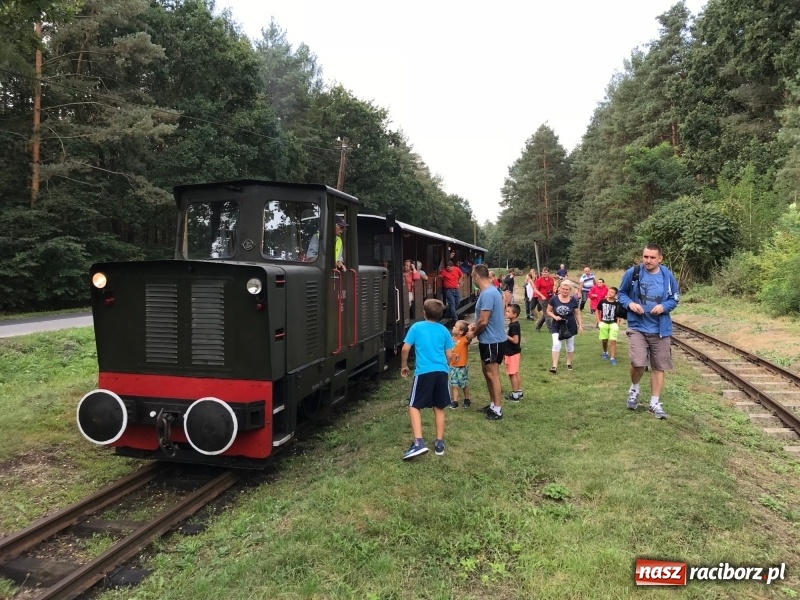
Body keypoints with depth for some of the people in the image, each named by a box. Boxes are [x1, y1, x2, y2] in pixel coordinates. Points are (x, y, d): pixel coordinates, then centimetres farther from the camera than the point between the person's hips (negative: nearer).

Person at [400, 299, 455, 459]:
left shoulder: (416, 327, 3)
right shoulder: (444, 330, 10)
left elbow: (405, 349, 0)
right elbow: (449, 355, 12)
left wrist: (404, 366, 16)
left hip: (424, 372, -3)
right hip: (442, 372, 3)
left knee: (414, 406, 5)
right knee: (439, 408, 16)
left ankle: (418, 442, -8)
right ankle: (439, 443, 20)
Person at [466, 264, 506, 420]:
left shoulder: (487, 294, -24)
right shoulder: (489, 291, 9)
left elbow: (484, 321, -24)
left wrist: (473, 334, -8)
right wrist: (475, 325, 11)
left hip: (492, 341, -10)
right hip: (489, 339, 10)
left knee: (492, 374, -1)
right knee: (487, 371, 18)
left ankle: (497, 410, 9)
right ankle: (493, 404, 29)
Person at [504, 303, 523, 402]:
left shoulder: (514, 326, -21)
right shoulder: (514, 324, 8)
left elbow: (515, 340, -26)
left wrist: (506, 336, -17)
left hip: (512, 353, -10)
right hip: (514, 352, 10)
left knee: (512, 374, -1)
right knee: (516, 373, 16)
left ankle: (515, 395, 6)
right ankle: (519, 392, 25)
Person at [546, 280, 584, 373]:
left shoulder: (573, 300, -9)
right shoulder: (554, 299, -11)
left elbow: (577, 313, 1)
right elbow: (548, 311, 0)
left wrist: (580, 325, -1)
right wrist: (555, 317, -18)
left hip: (570, 326, 1)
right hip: (557, 326, -1)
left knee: (570, 346, 14)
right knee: (556, 345, -13)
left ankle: (569, 363, 35)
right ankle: (554, 366, -8)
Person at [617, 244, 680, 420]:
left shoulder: (668, 276, -3)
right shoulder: (632, 273, -7)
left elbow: (675, 298, 8)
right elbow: (621, 293, 6)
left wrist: (664, 306, -14)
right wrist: (629, 303, -15)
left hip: (660, 329, 2)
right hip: (637, 326, -2)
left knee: (659, 366, 8)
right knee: (637, 363, -17)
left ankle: (655, 403, 23)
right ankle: (634, 388, 16)